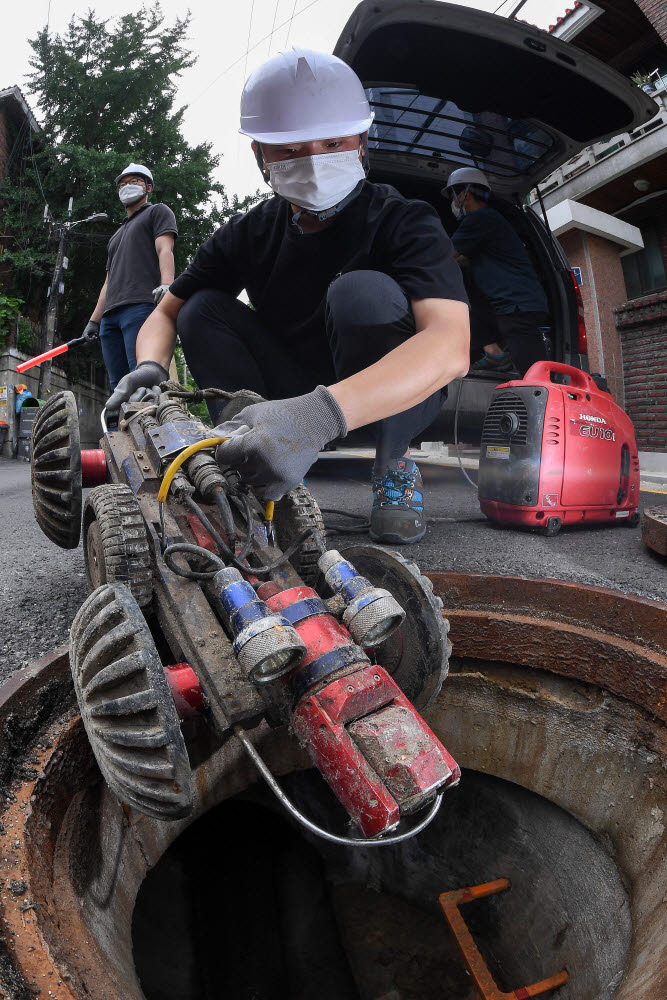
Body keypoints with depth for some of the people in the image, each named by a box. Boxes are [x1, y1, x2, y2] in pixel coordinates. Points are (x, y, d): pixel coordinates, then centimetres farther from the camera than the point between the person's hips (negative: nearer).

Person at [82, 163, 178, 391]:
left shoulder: (157, 212, 17)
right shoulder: (118, 234, 38)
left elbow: (165, 250, -3)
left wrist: (167, 284, -23)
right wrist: (94, 320, 24)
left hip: (141, 305, -7)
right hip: (110, 315, 8)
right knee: (118, 385, -4)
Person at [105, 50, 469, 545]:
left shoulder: (405, 222, -17)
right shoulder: (249, 234, -3)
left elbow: (451, 346, -36)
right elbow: (165, 315, 1)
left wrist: (323, 412, -51)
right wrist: (150, 368, -25)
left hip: (399, 397, -3)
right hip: (298, 398, 4)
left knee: (362, 290, -30)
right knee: (202, 308, -12)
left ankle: (394, 466, -13)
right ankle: (256, 472, -11)